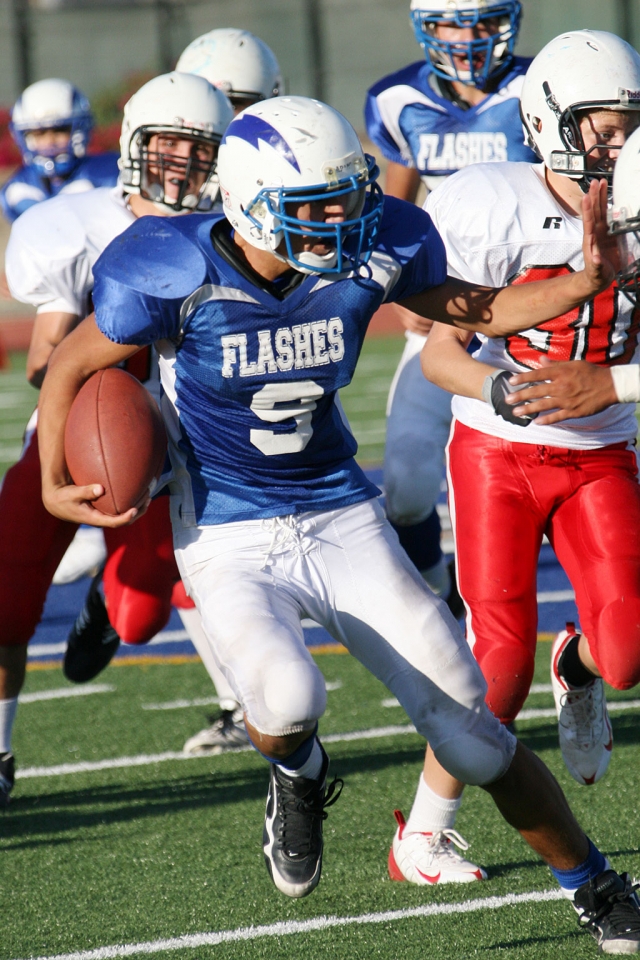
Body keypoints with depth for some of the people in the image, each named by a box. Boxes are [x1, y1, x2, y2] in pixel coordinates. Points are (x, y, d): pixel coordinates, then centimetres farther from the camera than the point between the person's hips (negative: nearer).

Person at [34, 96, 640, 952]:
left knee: (469, 730, -1)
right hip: (230, 543, -3)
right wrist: (54, 486, -11)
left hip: (343, 520, 3)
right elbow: (75, 366, -2)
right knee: (287, 702, -33)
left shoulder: (371, 256, -10)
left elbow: (475, 310, 9)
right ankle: (299, 778, 6)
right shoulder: (180, 275, -19)